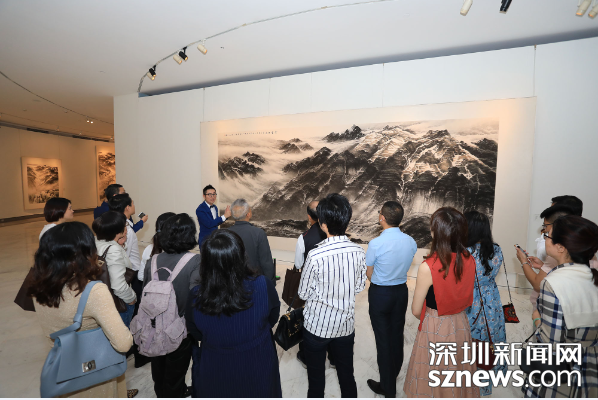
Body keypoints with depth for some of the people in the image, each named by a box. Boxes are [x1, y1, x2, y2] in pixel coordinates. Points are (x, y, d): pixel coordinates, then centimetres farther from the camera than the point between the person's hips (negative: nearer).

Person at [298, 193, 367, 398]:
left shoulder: (316, 256, -28)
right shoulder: (358, 252, -14)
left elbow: (304, 293, -14)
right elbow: (359, 287, 0)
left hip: (317, 325, -3)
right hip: (346, 325, 4)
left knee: (316, 376, 20)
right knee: (347, 374, 24)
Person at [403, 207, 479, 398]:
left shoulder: (428, 267, -27)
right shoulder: (470, 261, -11)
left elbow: (416, 310, -16)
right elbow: (468, 299, 3)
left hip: (435, 327, -5)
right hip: (460, 324, 5)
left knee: (433, 380, 19)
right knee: (458, 370, 28)